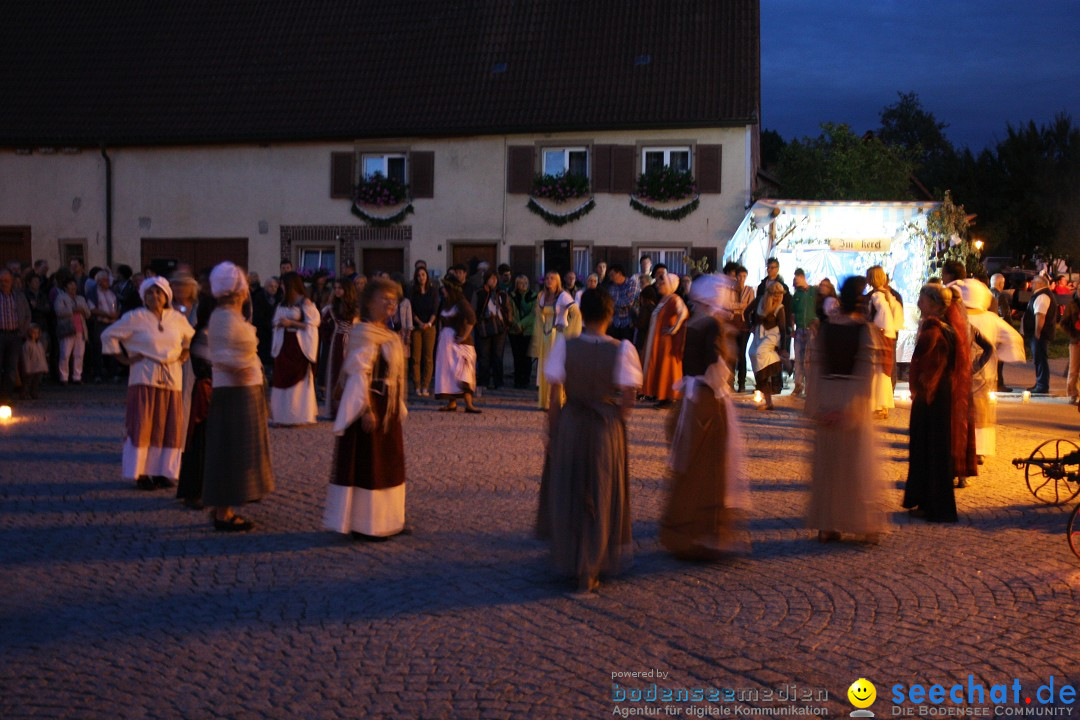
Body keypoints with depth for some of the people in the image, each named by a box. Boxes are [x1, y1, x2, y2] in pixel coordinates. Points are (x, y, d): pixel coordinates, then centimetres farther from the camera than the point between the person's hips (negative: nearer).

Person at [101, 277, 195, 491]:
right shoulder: (135, 318, -3)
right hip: (145, 378, -4)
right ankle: (140, 473, 1)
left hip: (172, 378, 4)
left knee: (169, 426, 3)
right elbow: (109, 335, 2)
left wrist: (185, 353, 11)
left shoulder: (177, 318, 9)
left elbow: (192, 336, 27)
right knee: (142, 425, -5)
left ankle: (164, 472, 12)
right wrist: (123, 359, -2)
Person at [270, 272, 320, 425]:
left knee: (299, 380, -2)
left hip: (299, 345, -6)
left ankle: (299, 416, 4)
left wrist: (291, 323, -14)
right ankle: (284, 416, 11)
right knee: (282, 380, 4)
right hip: (284, 344, 6)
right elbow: (276, 322, 18)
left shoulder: (305, 303, -6)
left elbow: (311, 325, -9)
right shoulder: (283, 304, 13)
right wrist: (280, 323, -5)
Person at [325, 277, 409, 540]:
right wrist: (366, 409, -25)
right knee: (367, 464, -2)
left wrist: (398, 408, 17)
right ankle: (364, 525, 7)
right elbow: (359, 374, -20)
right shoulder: (363, 333, -15)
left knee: (387, 464, 16)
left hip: (387, 409, 10)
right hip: (369, 407, -10)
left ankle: (385, 520, 27)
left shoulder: (390, 335, 13)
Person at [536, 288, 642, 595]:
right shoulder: (621, 349, -10)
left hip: (570, 422, 1)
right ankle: (589, 573, 14)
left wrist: (553, 431, 2)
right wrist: (616, 421, 7)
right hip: (606, 426, 0)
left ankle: (567, 560, 32)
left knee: (567, 495, 19)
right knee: (600, 498, 12)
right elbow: (628, 398, -11)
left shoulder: (564, 345, -9)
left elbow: (554, 396, -8)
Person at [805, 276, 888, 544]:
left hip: (826, 399, 4)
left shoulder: (825, 329, 2)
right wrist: (856, 408, -11)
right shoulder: (865, 330, -10)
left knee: (826, 462, 11)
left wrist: (815, 407, 2)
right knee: (859, 462, 5)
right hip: (852, 400, -4)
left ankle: (826, 526, 16)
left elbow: (815, 367, 0)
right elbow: (867, 371, -14)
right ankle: (866, 527, 10)